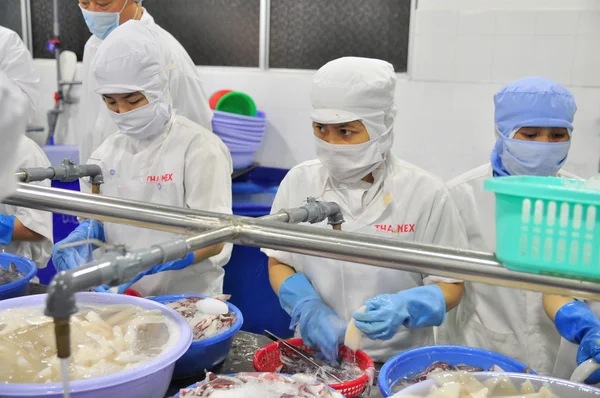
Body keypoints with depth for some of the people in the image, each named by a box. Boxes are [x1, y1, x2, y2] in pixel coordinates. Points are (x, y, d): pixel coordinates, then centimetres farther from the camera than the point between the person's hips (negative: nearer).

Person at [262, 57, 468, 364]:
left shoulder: (426, 194, -8)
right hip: (314, 354, 2)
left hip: (397, 361, -1)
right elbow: (279, 263, 6)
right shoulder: (298, 182, -2)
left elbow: (450, 286, -1)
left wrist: (404, 308, -22)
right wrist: (310, 311, -13)